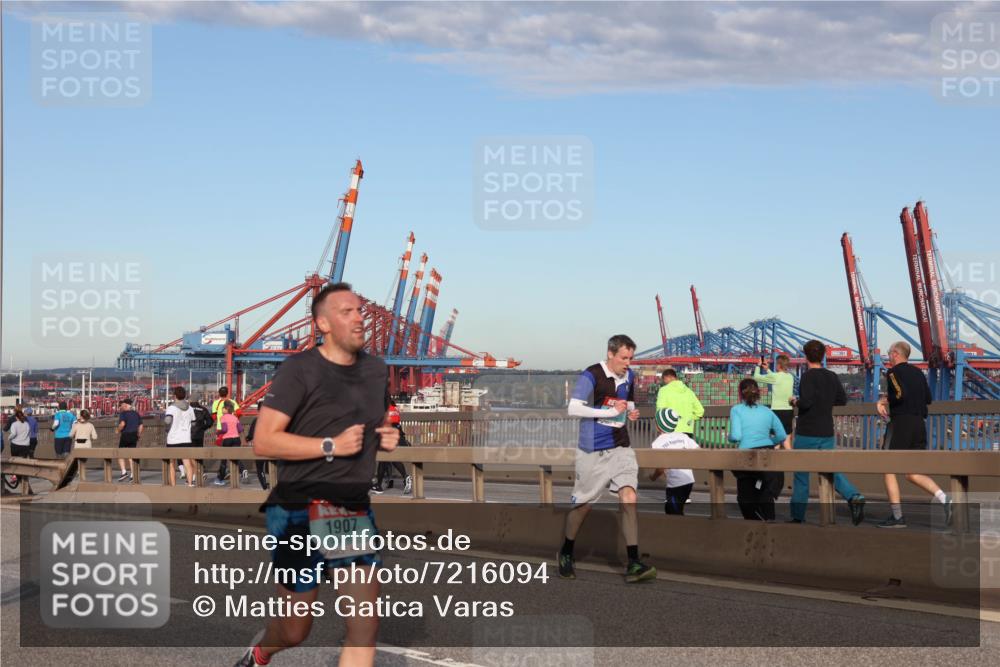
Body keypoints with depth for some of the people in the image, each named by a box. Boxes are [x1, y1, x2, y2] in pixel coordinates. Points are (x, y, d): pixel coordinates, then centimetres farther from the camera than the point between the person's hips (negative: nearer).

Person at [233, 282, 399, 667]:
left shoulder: (377, 370, 12)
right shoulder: (300, 370, -8)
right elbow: (263, 441, -14)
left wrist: (387, 438, 6)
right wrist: (332, 446, -19)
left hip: (356, 509, 5)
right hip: (301, 508, -5)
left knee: (365, 628, -6)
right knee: (295, 631, 8)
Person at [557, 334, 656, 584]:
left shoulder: (628, 377, 9)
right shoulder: (591, 376, -13)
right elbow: (573, 409, -19)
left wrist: (631, 412, 2)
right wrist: (610, 412, -21)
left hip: (621, 447, 5)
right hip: (593, 451, -5)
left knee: (628, 498, -11)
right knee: (583, 504, 6)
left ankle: (633, 565, -12)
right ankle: (566, 554, 29)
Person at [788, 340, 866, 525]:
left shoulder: (808, 376, -13)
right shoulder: (832, 376, 6)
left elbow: (806, 402, -24)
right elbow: (842, 399, 12)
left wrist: (795, 401, -4)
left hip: (807, 434, -5)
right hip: (827, 433, 5)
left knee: (801, 475, 6)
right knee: (831, 470, 10)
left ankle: (797, 516, 11)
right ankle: (854, 497, -15)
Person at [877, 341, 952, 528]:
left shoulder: (893, 372, -7)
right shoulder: (918, 372, 16)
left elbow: (900, 395, -21)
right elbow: (928, 399, 21)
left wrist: (884, 400, -4)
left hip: (900, 423, -7)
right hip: (919, 424, 7)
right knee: (912, 474, 11)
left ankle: (897, 517, 0)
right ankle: (944, 499, -10)